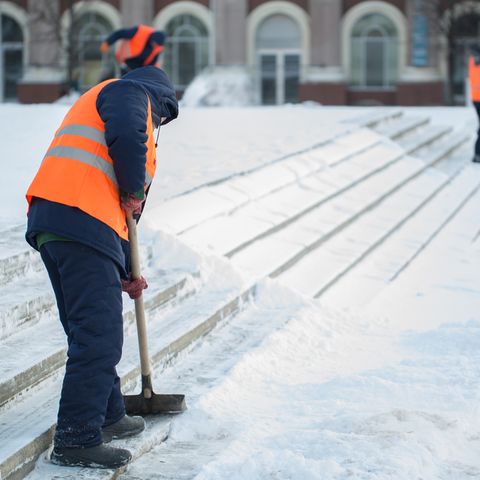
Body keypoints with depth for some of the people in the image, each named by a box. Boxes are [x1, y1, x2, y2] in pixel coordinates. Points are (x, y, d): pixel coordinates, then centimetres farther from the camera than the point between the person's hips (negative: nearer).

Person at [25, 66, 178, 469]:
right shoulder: (131, 93, 8)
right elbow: (127, 135, -17)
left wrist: (125, 272, 34)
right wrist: (134, 191, -2)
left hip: (50, 222, 10)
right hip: (80, 221, -10)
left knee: (94, 332, 21)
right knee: (99, 336, -10)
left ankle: (108, 417, 33)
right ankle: (76, 440, -9)